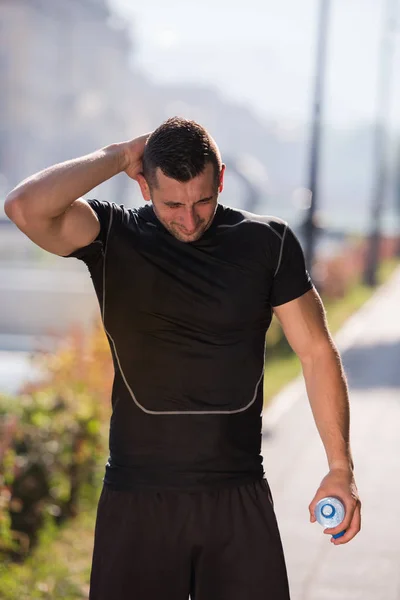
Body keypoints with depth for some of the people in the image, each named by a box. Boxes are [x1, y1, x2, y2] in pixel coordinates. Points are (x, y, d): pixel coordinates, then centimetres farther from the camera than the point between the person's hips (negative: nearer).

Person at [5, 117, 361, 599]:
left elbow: (317, 353, 4)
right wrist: (118, 156, -13)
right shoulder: (112, 238, -4)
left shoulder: (268, 243, 1)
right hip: (137, 500, -1)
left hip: (239, 497, 1)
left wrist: (340, 469, -1)